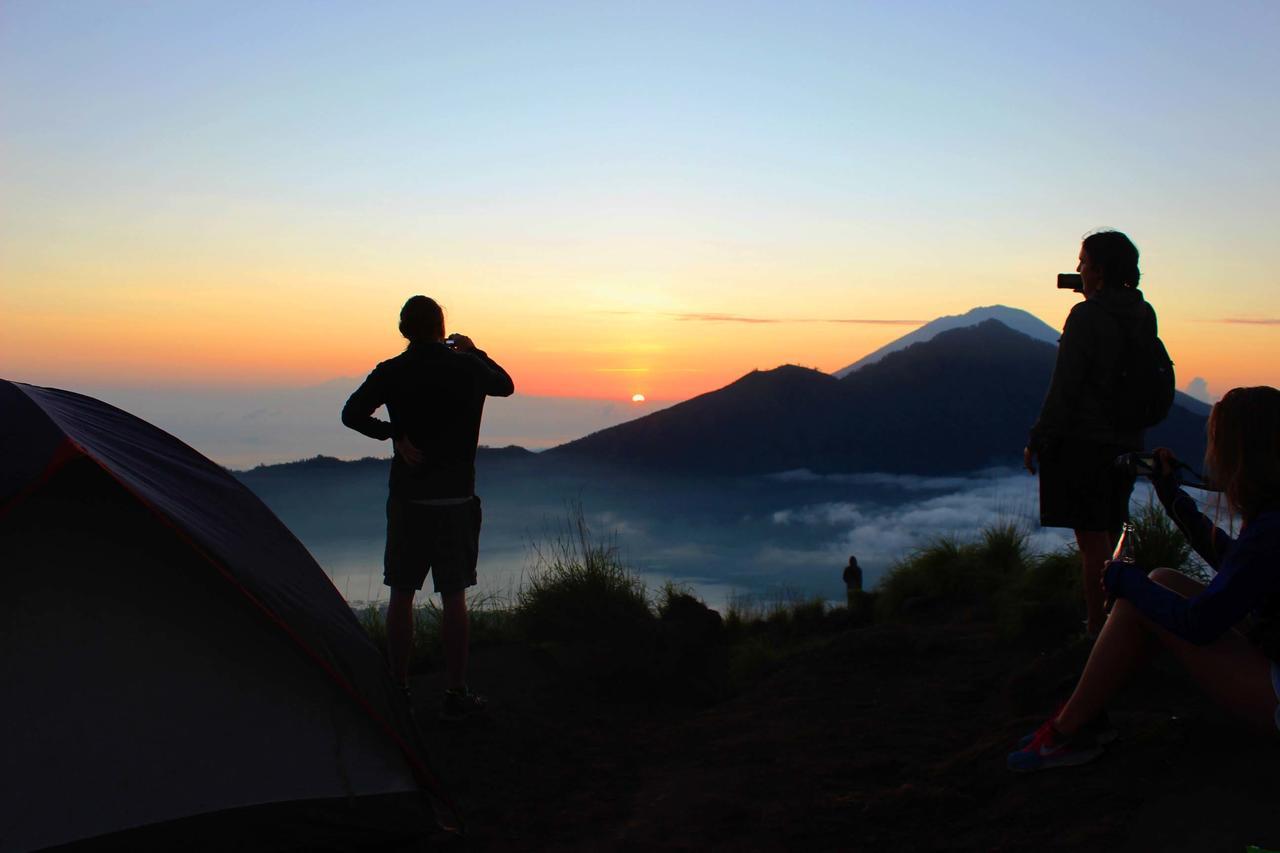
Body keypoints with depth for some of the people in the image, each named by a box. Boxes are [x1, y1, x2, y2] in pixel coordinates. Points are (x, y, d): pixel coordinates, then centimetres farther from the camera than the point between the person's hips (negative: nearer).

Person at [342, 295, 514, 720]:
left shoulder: (391, 372, -3)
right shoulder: (468, 367, -3)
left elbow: (352, 413, -7)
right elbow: (505, 385, 17)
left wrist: (394, 433, -1)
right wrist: (475, 352, 29)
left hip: (407, 497, 1)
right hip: (456, 498, -1)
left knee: (401, 595, 10)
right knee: (453, 596, 4)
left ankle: (398, 689, 17)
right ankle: (456, 693, 9)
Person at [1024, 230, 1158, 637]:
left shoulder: (1087, 315, -14)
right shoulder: (1143, 315, 8)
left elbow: (1065, 386, -16)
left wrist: (1037, 439, -9)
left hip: (1082, 441, -8)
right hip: (1127, 443, 8)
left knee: (1092, 541, -3)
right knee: (1110, 537, 17)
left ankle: (1096, 628, 3)